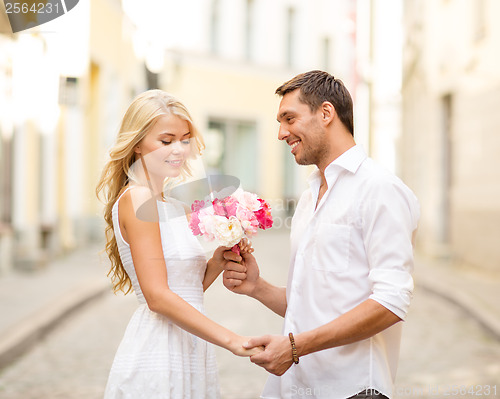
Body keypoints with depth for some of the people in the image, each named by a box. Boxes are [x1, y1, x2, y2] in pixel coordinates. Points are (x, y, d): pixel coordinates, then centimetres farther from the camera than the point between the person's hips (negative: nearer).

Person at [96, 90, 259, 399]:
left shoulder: (171, 206, 13)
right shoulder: (138, 198, -12)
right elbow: (158, 297, -19)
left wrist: (217, 262, -2)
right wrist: (232, 340, -20)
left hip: (188, 355, 8)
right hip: (157, 358, -8)